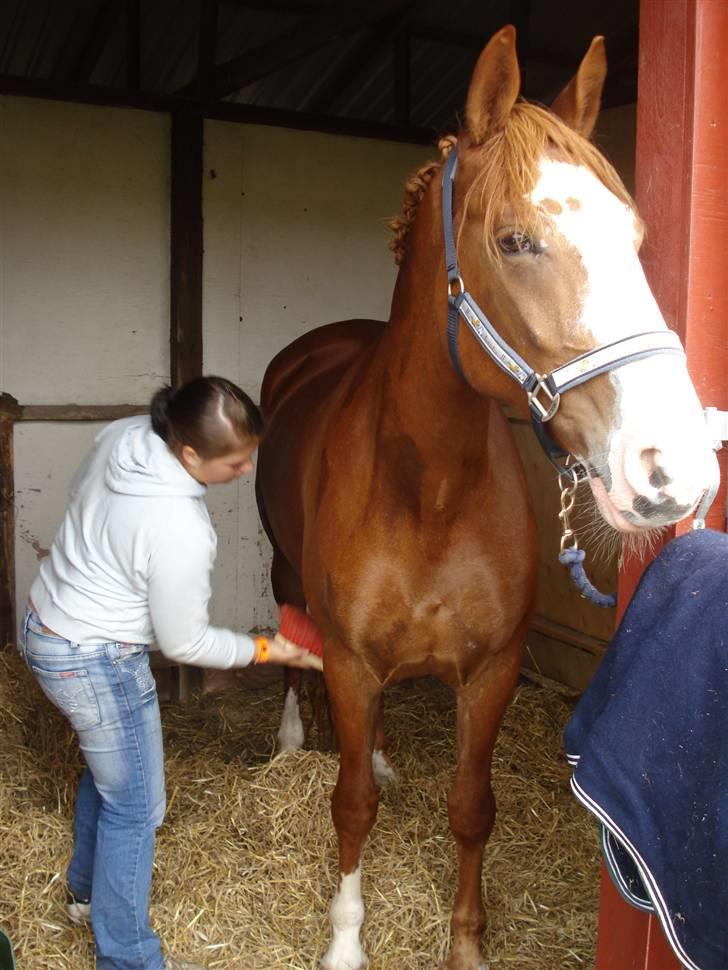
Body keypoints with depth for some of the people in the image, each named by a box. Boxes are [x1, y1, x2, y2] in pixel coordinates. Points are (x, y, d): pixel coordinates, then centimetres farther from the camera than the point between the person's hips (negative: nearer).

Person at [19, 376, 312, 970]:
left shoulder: (122, 436, -11)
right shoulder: (181, 531, -33)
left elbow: (81, 493, 11)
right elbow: (183, 642, -19)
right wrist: (265, 651, -6)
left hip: (46, 625, 10)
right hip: (96, 663, -9)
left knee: (108, 765, 29)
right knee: (135, 806, 7)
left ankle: (89, 891, 50)